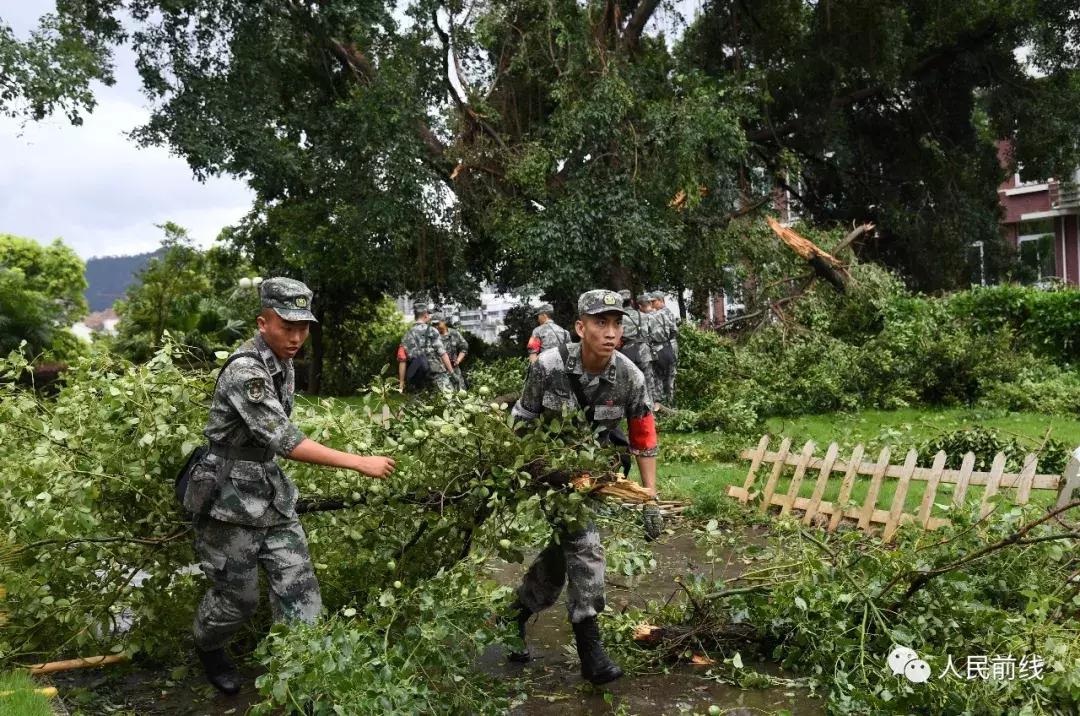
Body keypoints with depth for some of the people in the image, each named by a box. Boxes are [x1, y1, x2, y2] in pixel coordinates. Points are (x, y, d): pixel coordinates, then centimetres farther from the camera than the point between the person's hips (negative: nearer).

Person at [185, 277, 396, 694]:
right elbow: (282, 439, -32)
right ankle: (208, 649, 39)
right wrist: (358, 462, -34)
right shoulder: (244, 371, -24)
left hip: (272, 493, 7)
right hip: (230, 497, -7)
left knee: (298, 587, 2)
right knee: (238, 596, 9)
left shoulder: (283, 363, 5)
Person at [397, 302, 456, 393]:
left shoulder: (407, 334, 10)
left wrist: (401, 384, 9)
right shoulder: (431, 330, -5)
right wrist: (451, 371, -3)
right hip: (437, 373, -6)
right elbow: (442, 353, -10)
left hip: (420, 376, 6)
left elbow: (402, 360, 7)